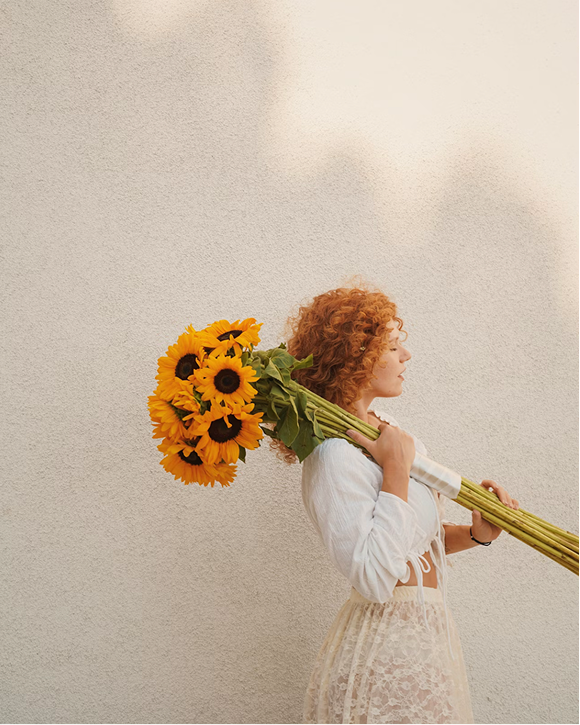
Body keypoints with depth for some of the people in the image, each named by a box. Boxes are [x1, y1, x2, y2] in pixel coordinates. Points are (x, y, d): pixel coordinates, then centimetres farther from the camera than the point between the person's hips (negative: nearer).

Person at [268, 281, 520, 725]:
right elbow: (373, 579, -31)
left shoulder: (381, 427, 6)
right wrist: (396, 468, -26)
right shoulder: (334, 457, -23)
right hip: (388, 651, -9)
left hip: (425, 633, 9)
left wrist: (475, 535, -4)